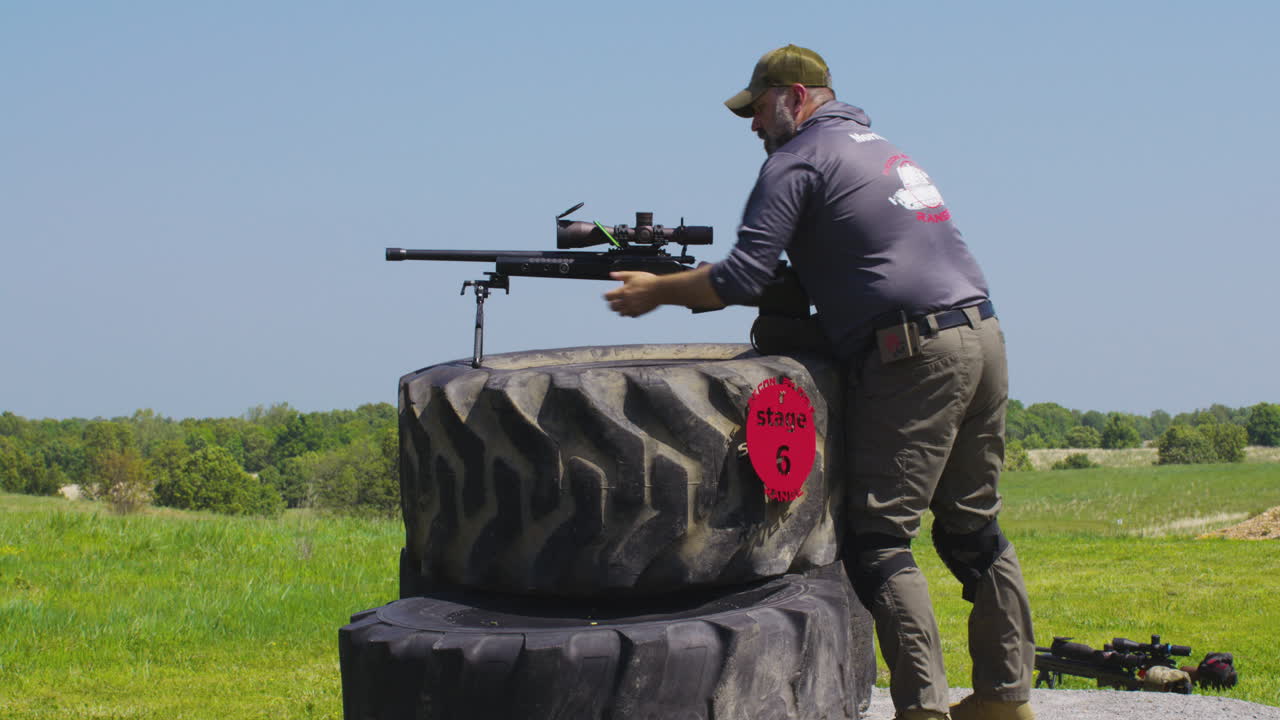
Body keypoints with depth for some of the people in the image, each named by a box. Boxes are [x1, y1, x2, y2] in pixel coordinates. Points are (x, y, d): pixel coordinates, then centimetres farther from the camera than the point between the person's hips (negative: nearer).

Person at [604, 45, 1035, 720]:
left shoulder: (798, 159, -1)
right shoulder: (884, 150, 26)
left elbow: (740, 278, -9)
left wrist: (655, 291, 4)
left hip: (915, 355, -9)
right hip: (983, 337, 9)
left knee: (878, 539, -6)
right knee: (973, 529, 14)